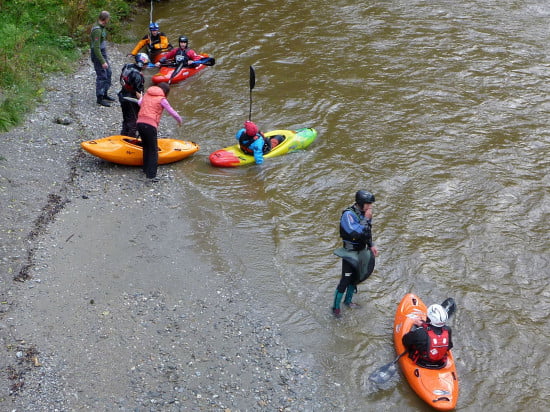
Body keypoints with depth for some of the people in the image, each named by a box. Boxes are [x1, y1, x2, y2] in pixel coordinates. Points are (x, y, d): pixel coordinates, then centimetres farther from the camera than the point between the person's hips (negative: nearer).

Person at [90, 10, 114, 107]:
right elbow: (96, 48, -27)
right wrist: (102, 62, -28)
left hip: (103, 53, 10)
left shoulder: (101, 27, 7)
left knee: (108, 73, 16)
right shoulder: (97, 30, -25)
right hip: (98, 55, -10)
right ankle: (99, 98, 5)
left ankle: (104, 94, 28)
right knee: (101, 76, -4)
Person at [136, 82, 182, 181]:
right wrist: (179, 121, 19)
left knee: (146, 147, 24)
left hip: (140, 123, 6)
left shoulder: (146, 95, 17)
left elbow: (140, 103, 37)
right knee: (153, 150, 0)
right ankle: (151, 174, -5)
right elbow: (173, 113, 0)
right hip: (150, 125, -6)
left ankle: (146, 168, 35)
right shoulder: (162, 99, 0)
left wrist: (141, 97, 60)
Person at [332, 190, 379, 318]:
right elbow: (356, 233, -35)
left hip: (362, 251, 8)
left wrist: (371, 245, 11)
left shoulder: (365, 213, 1)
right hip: (350, 253, -8)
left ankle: (348, 301, 36)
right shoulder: (348, 214, -24)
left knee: (356, 277, 18)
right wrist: (366, 219, -30)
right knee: (345, 279, -7)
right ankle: (336, 307, 5)